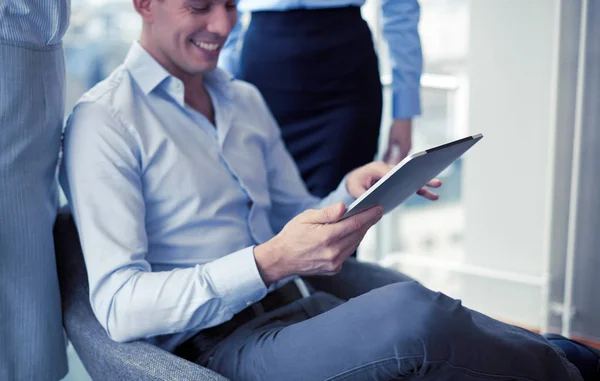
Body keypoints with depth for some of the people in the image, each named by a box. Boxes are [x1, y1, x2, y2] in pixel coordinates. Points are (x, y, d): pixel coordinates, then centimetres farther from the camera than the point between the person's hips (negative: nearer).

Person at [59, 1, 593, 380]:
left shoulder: (245, 101, 17)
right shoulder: (104, 122, -6)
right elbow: (119, 307, -14)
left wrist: (351, 196, -2)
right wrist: (269, 263, -26)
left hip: (303, 312, 6)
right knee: (412, 313, -32)